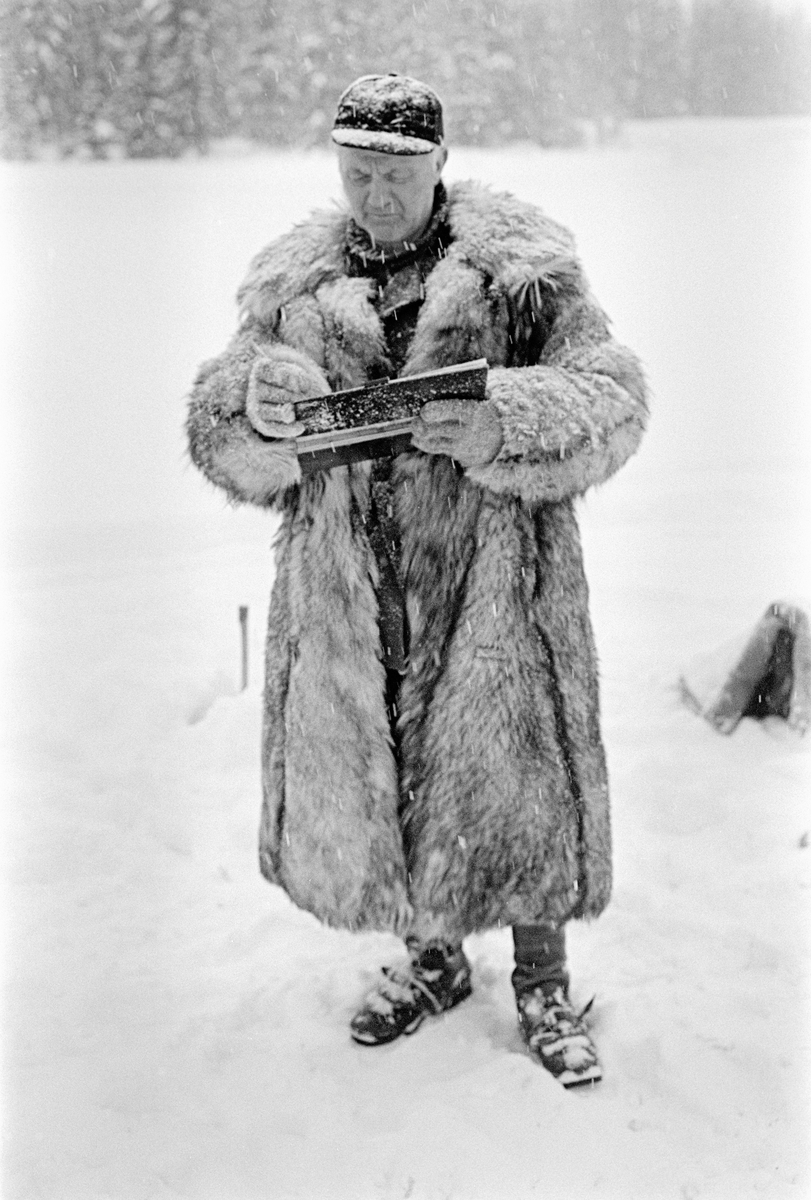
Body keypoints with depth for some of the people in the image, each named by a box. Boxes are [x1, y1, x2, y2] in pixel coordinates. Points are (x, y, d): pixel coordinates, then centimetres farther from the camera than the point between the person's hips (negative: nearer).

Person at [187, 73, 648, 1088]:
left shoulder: (520, 268, -2)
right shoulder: (292, 286, 7)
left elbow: (611, 396, -8)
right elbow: (219, 443, 5)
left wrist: (505, 426, -27)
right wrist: (252, 407, -20)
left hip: (494, 581, -3)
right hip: (347, 593, 3)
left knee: (515, 775, 3)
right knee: (365, 772, 11)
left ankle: (542, 987, 26)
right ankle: (430, 959, 37)